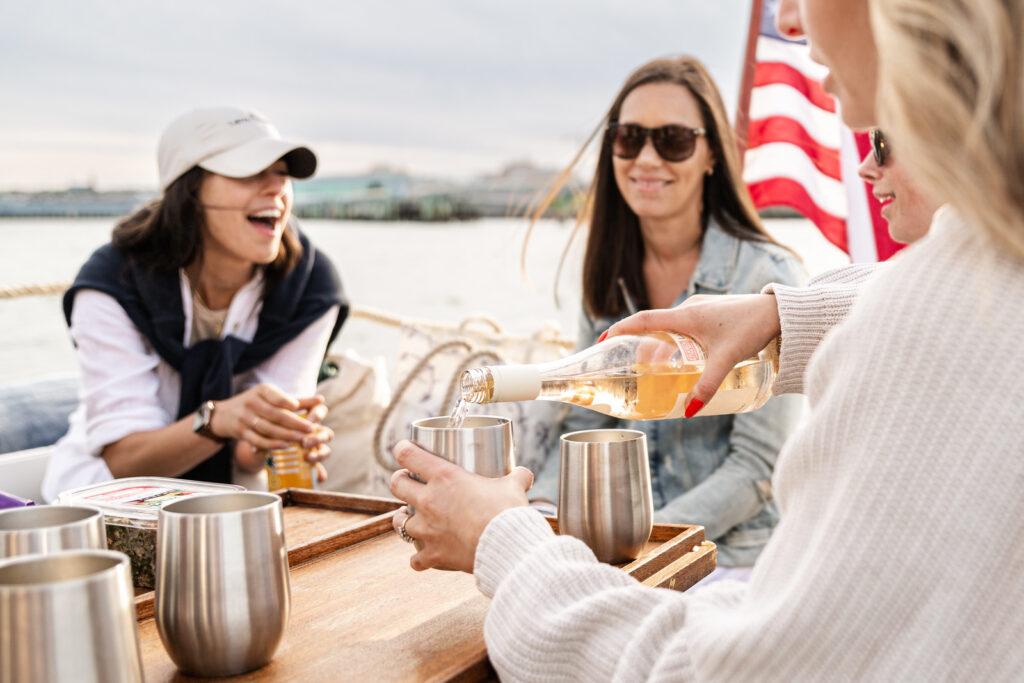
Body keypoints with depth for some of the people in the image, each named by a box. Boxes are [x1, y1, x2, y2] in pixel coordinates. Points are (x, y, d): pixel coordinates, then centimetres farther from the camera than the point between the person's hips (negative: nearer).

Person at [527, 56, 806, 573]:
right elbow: (585, 424, 12)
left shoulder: (768, 278, -11)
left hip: (729, 558, -5)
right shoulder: (608, 278, 8)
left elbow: (759, 466, -12)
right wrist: (539, 508, -8)